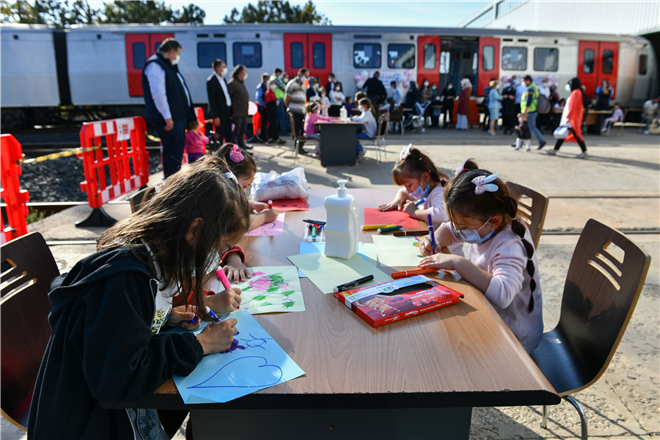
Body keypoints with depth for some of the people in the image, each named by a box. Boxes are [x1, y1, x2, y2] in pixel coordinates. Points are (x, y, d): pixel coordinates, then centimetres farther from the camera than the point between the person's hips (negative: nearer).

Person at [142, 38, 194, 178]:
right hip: (169, 118, -11)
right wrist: (167, 116, -22)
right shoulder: (155, 65, -10)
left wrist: (185, 114, 22)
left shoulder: (168, 66, 23)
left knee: (177, 150, 14)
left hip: (178, 115, 11)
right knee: (173, 152, -11)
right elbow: (158, 93, -19)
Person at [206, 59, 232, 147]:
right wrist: (216, 116, -19)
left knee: (228, 136, 12)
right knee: (220, 137, -1)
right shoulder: (211, 81, -12)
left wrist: (231, 111, 13)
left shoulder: (223, 79, 13)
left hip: (227, 112, 8)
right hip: (219, 113, -8)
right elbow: (211, 100, -15)